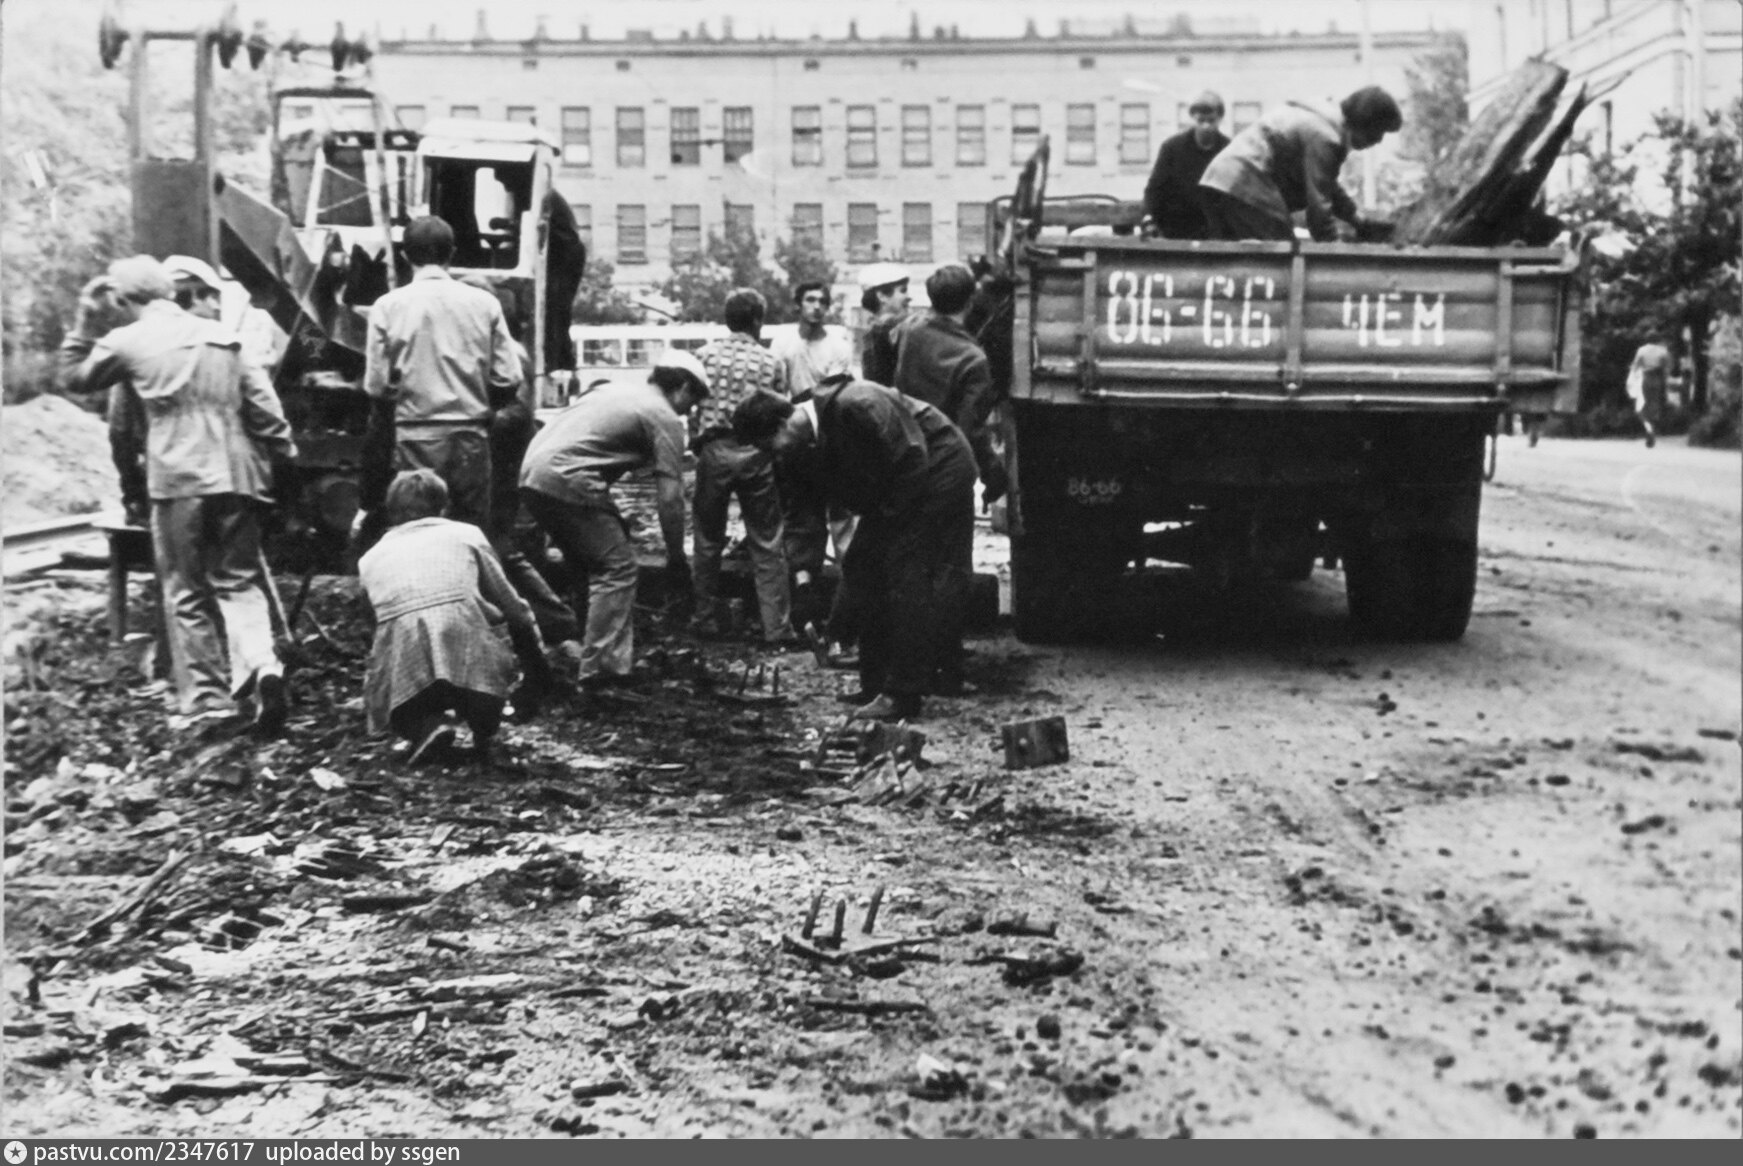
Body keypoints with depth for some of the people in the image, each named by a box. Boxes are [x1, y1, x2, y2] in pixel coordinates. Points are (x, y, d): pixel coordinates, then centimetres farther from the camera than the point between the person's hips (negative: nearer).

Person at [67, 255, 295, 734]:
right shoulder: (222, 337, 14)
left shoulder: (127, 342, 3)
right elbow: (264, 408, 10)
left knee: (186, 592, 7)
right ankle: (261, 664, -17)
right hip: (236, 475, 3)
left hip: (176, 480, -3)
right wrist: (284, 456, 15)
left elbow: (79, 377, 16)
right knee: (239, 580, 9)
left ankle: (206, 699, 8)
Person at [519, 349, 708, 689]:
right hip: (567, 480, -9)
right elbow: (670, 496, -3)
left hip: (531, 473, 9)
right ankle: (603, 668, -5)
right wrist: (676, 558, 4)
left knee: (588, 564, 21)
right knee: (617, 567, -2)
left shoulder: (613, 391, 26)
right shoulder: (665, 418, 2)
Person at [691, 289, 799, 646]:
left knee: (709, 540, 15)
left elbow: (691, 406, 3)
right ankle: (776, 627, 4)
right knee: (767, 544, 5)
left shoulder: (705, 355, 1)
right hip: (756, 455, -1)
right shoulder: (772, 362, -1)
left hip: (713, 450, 1)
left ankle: (707, 620, 20)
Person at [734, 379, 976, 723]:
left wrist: (892, 511, -15)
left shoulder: (856, 406, -28)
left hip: (941, 467, -9)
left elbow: (914, 457, -26)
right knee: (860, 566, 8)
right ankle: (877, 683, 14)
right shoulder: (809, 441, 0)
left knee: (906, 577, -12)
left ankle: (904, 695, -7)